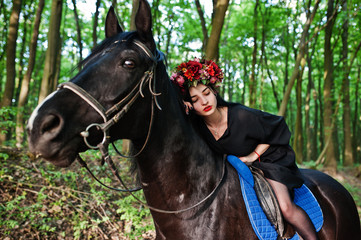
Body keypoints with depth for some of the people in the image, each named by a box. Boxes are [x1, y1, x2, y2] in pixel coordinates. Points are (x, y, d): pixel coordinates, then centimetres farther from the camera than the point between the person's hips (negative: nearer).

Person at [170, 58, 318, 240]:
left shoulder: (242, 116, -30)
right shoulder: (197, 125, -20)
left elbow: (277, 128, -16)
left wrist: (254, 155, -18)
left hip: (268, 158, -5)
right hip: (233, 164, 6)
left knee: (285, 207, -19)